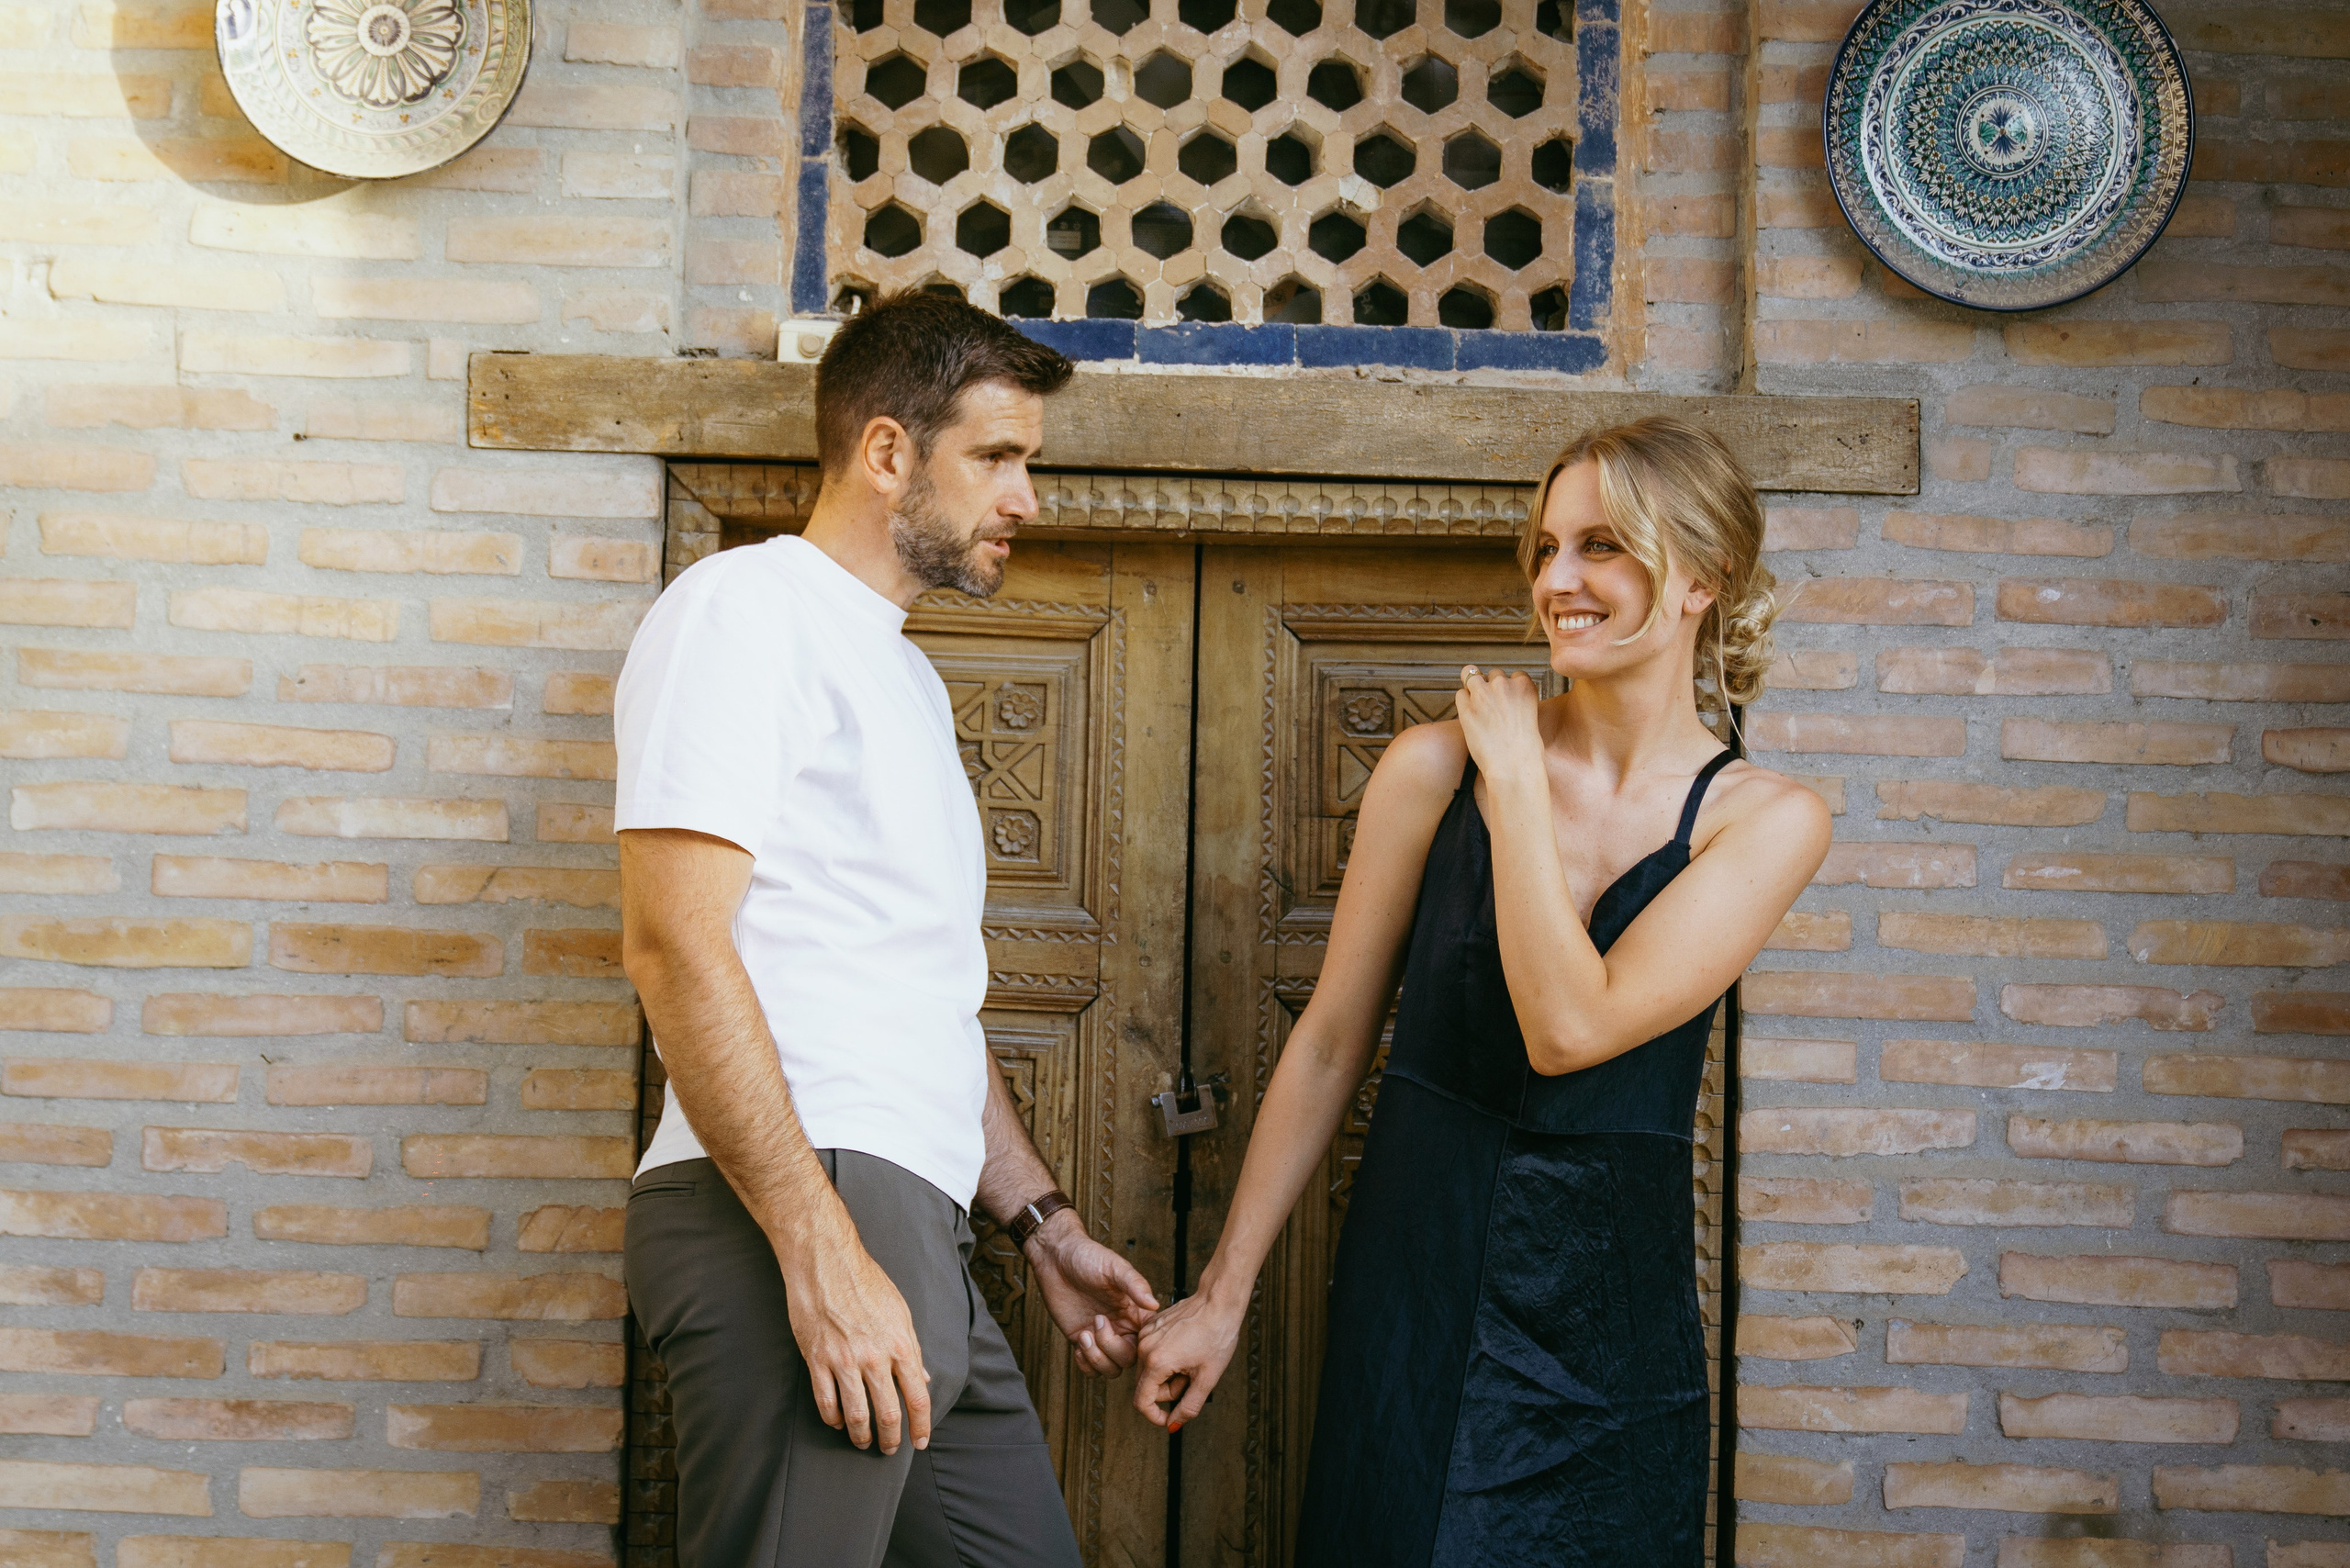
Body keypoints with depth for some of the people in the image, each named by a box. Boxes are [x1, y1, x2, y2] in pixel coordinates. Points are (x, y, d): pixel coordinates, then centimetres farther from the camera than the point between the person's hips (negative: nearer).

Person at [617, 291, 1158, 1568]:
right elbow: (675, 944, -16)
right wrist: (824, 1254, -22)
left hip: (909, 1226, 9)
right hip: (790, 1217, -9)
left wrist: (1040, 1222, 25)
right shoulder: (745, 608, -4)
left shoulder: (907, 678, 26)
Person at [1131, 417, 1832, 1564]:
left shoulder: (1766, 820, -5)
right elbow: (1329, 1045, 4)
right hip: (1410, 1288, 1)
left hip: (1606, 1309, 0)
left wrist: (1515, 786, -11)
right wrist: (1222, 1292, 6)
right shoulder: (1434, 767, -2)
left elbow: (1569, 1026, -18)